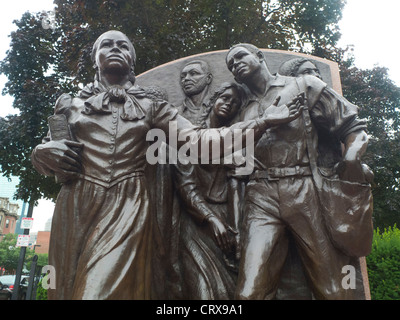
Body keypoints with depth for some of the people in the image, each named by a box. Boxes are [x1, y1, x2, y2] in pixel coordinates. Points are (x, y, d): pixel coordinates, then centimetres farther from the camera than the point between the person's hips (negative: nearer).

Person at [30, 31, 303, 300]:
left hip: (128, 207, -2)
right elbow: (45, 149, 20)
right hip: (76, 208, 3)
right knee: (68, 287, 6)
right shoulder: (71, 104, 16)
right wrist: (46, 153, -6)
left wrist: (263, 121, -2)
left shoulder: (151, 107, 11)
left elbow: (199, 138, 2)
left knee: (101, 290, -11)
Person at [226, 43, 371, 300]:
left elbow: (353, 127, 11)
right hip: (261, 198, 2)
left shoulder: (304, 86, 15)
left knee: (333, 290, -3)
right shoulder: (244, 114, 25)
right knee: (250, 292, -13)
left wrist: (350, 160, -10)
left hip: (307, 191, -1)